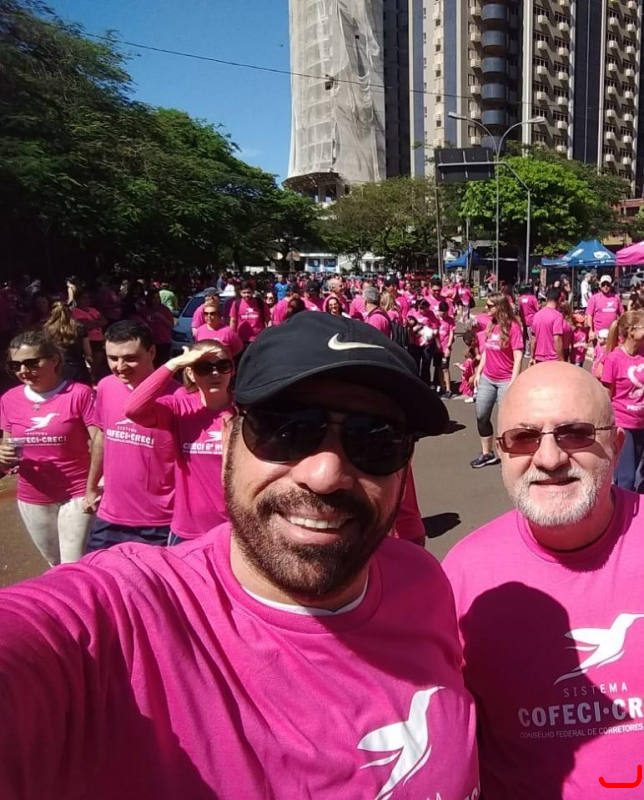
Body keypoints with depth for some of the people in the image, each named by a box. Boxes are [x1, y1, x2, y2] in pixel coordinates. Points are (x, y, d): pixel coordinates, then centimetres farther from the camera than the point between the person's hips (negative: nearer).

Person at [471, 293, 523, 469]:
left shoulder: (513, 327, -14)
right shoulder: (490, 325, 7)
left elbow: (518, 357, -17)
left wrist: (513, 382, -20)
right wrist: (478, 372, 12)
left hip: (505, 381, -7)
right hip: (487, 379, 8)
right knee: (481, 416, 12)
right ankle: (487, 454, 25)